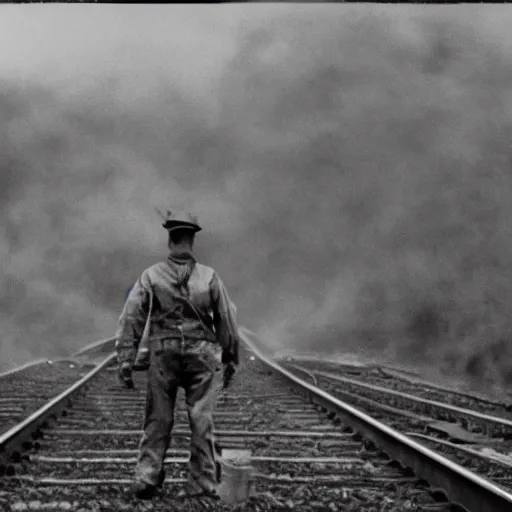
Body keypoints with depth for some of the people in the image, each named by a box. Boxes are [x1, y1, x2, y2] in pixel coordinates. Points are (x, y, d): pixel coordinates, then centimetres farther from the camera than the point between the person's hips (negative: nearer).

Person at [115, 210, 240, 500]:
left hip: (163, 354, 1)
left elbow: (131, 318, -7)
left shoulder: (151, 276, -3)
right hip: (202, 354, 0)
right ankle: (204, 485, 8)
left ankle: (147, 480, 6)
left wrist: (126, 359, -5)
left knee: (158, 421, 9)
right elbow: (227, 322, 1)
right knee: (202, 421, 5)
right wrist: (231, 358, 11)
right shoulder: (210, 278, -3)